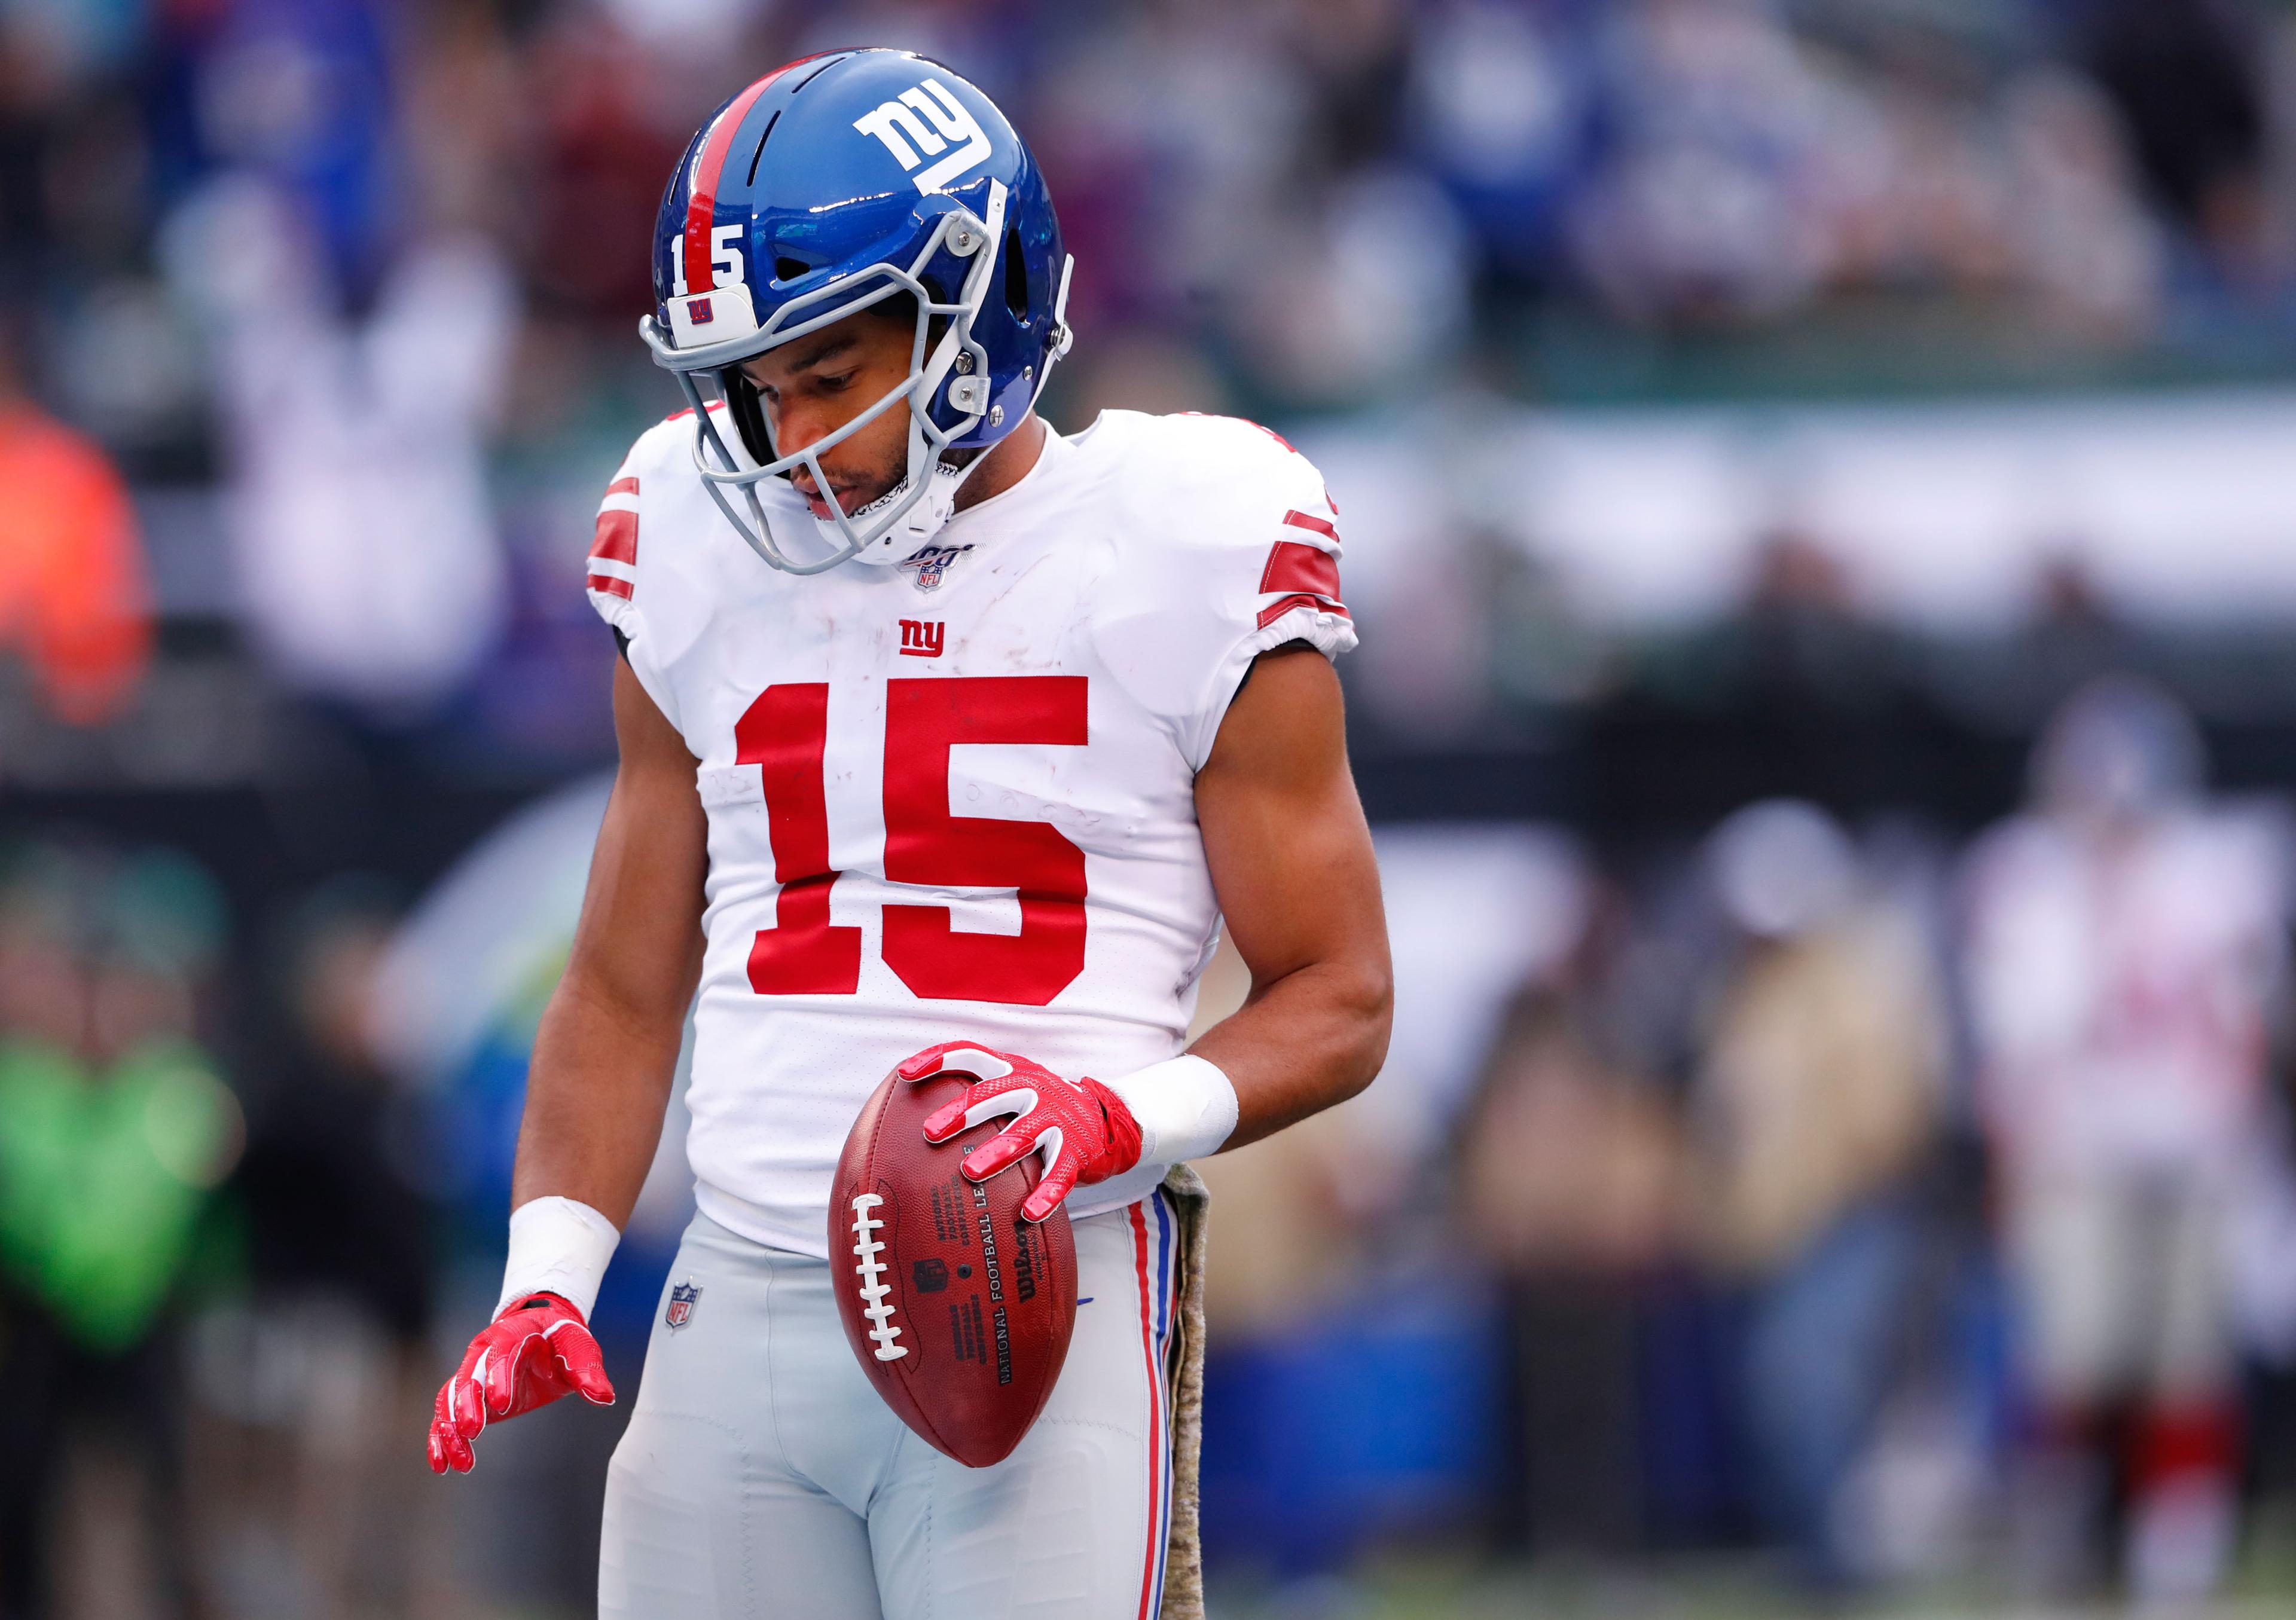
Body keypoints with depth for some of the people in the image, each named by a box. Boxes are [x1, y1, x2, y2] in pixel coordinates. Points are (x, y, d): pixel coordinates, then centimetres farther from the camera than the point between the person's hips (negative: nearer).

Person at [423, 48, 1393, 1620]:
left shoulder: (1186, 558, -1)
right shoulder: (708, 559, 11)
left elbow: (1338, 1002, 3)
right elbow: (625, 990, 18)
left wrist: (1125, 1114, -16)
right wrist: (548, 1283, 4)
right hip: (742, 1302, 4)